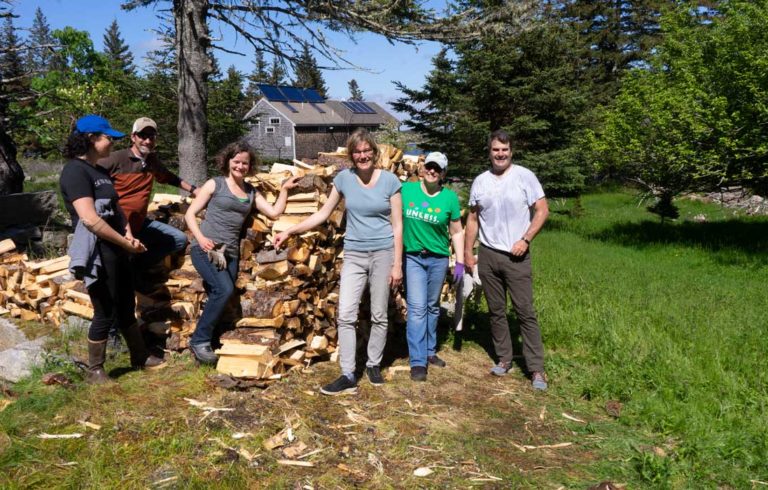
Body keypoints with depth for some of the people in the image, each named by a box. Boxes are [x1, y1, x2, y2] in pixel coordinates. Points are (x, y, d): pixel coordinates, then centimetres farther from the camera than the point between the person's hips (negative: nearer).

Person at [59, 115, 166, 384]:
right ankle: (94, 371, 19)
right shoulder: (75, 171, -16)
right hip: (98, 253, -9)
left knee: (126, 307, 19)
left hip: (116, 250, 9)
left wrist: (128, 235, -2)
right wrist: (126, 243, -16)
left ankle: (140, 356, 33)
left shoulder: (100, 171, 13)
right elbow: (90, 219, -24)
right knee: (105, 314, 2)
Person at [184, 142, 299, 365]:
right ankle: (199, 340, -11)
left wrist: (285, 189, 7)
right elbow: (190, 214, 1)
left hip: (230, 252, 5)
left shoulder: (251, 192, 17)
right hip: (206, 248, -5)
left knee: (218, 295, -4)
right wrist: (200, 238, -14)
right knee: (224, 290, -23)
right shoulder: (215, 184, 4)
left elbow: (274, 212, 6)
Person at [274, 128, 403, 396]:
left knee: (379, 315, 8)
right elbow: (323, 214, 9)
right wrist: (290, 231, 3)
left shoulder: (389, 180, -4)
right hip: (354, 255, 2)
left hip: (383, 253, -2)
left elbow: (397, 225, -3)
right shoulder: (344, 178, 1)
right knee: (345, 315, -6)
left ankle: (374, 364, 26)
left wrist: (397, 264, -6)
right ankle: (348, 376, -1)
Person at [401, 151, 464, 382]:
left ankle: (430, 351, 30)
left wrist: (460, 262, -2)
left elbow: (457, 232, 3)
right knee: (417, 308, -7)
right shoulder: (406, 190, -3)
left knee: (433, 307, 14)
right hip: (413, 257, -1)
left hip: (438, 258, 2)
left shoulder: (450, 197, -2)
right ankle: (417, 362, -4)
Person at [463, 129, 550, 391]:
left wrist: (525, 240, -14)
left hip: (516, 256, -4)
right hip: (487, 255, 4)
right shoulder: (480, 181, 7)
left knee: (525, 311, -4)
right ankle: (504, 359, 24)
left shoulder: (525, 176, -4)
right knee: (496, 310, 11)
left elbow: (542, 210, -4)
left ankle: (536, 369, 3)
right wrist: (467, 252, 8)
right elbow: (473, 218, 12)